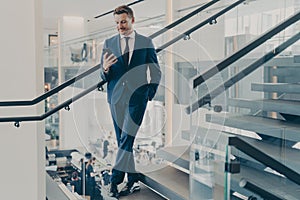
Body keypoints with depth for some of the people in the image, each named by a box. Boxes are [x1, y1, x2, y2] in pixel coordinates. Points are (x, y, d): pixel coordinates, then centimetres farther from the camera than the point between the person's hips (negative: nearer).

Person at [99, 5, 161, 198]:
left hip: (137, 97, -3)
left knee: (126, 139, -11)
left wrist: (150, 94, 2)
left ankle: (115, 180, -6)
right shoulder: (109, 43, 8)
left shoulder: (146, 42, 4)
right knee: (123, 141, 7)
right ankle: (133, 181, 17)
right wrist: (105, 68, -15)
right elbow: (104, 76, 7)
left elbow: (156, 71, 10)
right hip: (116, 97, 3)